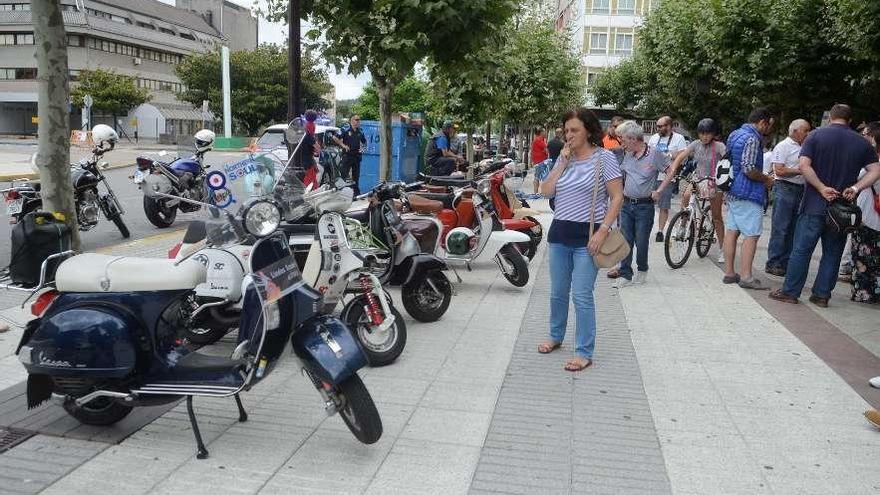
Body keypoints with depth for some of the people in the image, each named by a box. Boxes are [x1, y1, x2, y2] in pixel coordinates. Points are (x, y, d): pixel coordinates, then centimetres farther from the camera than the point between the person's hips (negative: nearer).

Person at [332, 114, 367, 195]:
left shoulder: (360, 131, 11)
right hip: (347, 155, -5)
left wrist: (363, 148, 6)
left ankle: (356, 193, 18)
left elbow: (364, 142, 26)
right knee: (343, 174, -7)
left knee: (356, 175, 10)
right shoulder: (345, 129, -6)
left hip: (357, 155, 5)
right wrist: (343, 145, -13)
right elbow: (335, 137, -9)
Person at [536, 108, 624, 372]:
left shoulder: (604, 157, -6)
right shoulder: (564, 157, 10)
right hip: (560, 232, 6)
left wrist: (603, 231, -17)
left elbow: (618, 197, -10)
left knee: (582, 297, -5)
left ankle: (584, 353, 7)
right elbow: (546, 190, 3)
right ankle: (556, 336, 36)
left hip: (587, 235, -6)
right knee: (558, 292, 17)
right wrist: (562, 163, -5)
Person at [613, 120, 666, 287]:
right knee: (625, 241, 2)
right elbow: (619, 175, 20)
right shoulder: (627, 154, 6)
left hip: (645, 206, -4)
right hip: (626, 204, 4)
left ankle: (642, 269, 27)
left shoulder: (654, 154, -8)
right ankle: (625, 275, 8)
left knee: (641, 242, 3)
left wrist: (659, 191, -7)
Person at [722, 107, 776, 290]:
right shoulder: (752, 139, -16)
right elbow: (749, 169, -23)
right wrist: (766, 179, -7)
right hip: (748, 194, -10)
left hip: (733, 192, 10)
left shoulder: (735, 134, 14)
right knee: (751, 235, -5)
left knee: (732, 231, 10)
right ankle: (746, 276, -5)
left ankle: (729, 272, 15)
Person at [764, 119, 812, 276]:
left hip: (800, 190, 8)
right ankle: (772, 264, -3)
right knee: (780, 229, -7)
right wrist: (800, 171, -12)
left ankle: (785, 263, 17)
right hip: (784, 188, -8)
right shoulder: (783, 146, -7)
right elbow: (779, 171, -15)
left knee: (793, 229, 10)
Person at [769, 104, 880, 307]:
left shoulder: (816, 135, -2)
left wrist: (822, 188, -11)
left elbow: (804, 165, -13)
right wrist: (855, 187, -7)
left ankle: (790, 292, 7)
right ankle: (822, 295, 14)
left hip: (814, 205, -2)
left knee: (801, 250, 3)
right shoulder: (861, 142, 6)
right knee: (832, 253, 10)